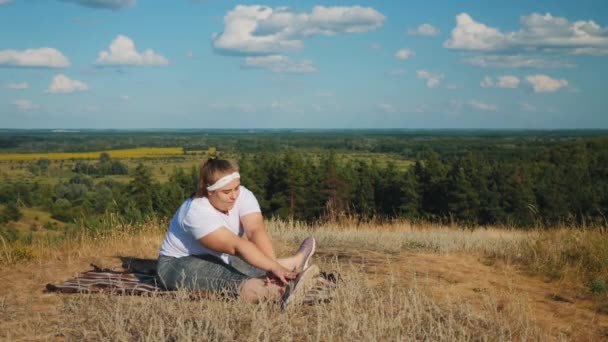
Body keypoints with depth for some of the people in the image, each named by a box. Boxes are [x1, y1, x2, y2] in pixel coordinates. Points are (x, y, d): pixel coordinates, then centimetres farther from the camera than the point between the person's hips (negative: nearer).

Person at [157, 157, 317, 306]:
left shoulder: (242, 195, -14)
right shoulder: (197, 212, -32)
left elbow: (256, 230, -29)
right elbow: (236, 246, -39)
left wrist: (273, 266, -44)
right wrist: (274, 266, -47)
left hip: (219, 259, 7)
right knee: (223, 274, -36)